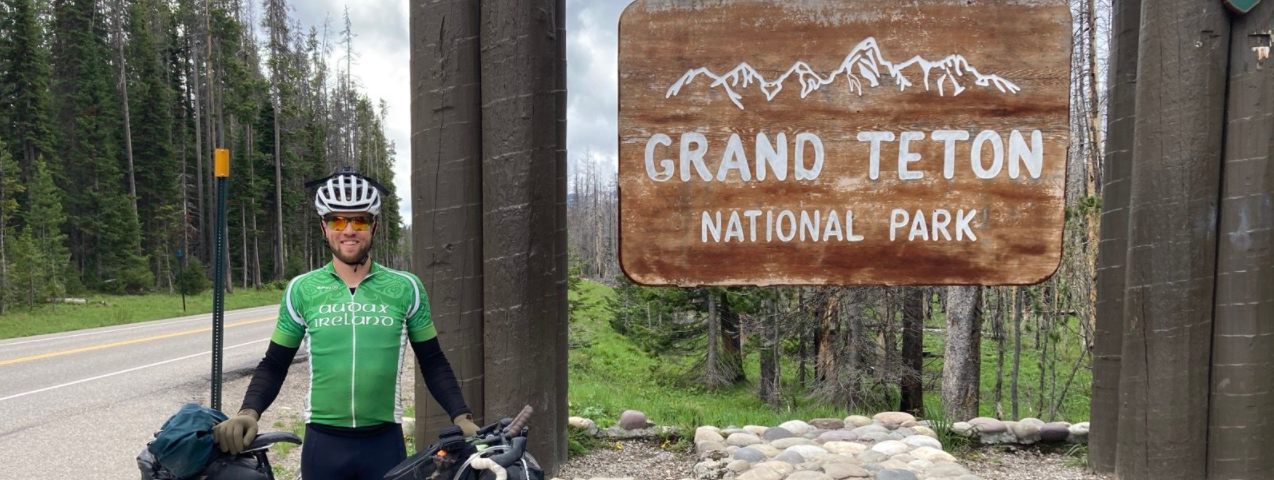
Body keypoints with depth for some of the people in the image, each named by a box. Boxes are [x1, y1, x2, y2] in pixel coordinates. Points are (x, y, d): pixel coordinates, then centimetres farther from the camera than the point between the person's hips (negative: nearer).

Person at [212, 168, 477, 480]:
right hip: (323, 442, 1)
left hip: (385, 442, -1)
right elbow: (274, 364, 7)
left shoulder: (405, 288, -1)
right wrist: (249, 412, -10)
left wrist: (460, 417, -8)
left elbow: (432, 362, 4)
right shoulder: (301, 290, 1)